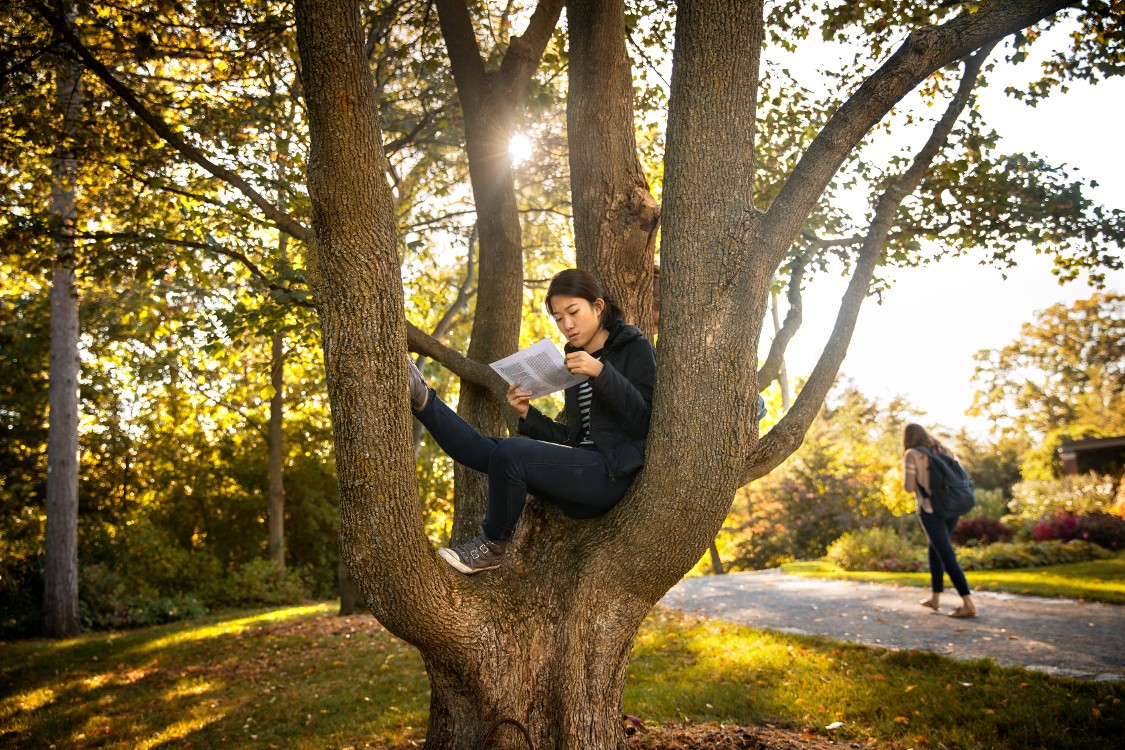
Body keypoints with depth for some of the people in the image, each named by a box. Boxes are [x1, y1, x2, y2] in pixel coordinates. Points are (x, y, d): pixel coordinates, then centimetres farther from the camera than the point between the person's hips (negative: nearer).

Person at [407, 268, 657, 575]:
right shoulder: (574, 362, 19)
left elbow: (643, 421, -11)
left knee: (510, 453, -26)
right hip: (581, 465, 7)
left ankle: (492, 547, -8)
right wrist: (528, 415, 2)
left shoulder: (636, 348, 0)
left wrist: (602, 373, -22)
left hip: (612, 471, -7)